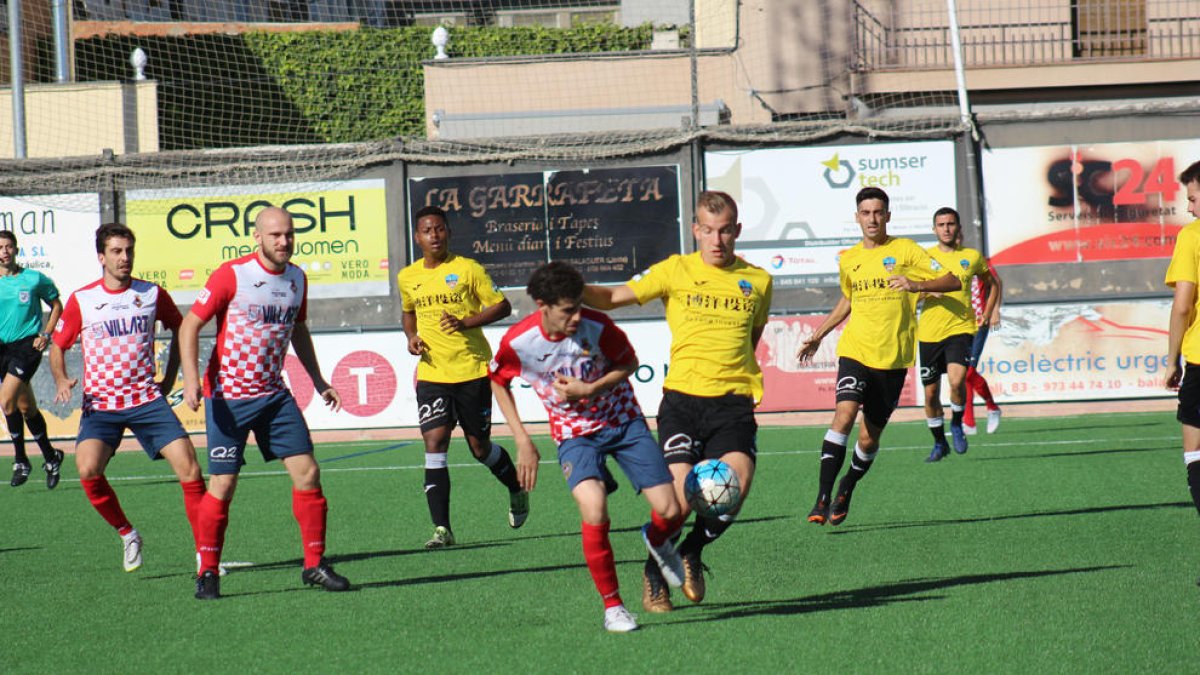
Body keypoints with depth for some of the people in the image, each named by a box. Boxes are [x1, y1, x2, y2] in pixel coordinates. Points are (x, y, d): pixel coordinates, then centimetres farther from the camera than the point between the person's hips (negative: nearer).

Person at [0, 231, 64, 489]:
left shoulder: (34, 279, -1)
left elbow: (56, 306, 12)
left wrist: (46, 335, 0)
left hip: (27, 345, -4)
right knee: (26, 408, 9)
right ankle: (50, 457, 25)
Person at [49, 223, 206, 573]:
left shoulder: (152, 294, 3)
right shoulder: (81, 300, 0)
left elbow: (179, 328, 22)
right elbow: (58, 345, 12)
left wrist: (170, 377, 16)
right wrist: (61, 380, -7)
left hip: (147, 400, 1)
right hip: (100, 405, -1)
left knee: (188, 467, -14)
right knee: (88, 469, -25)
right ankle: (127, 535, -1)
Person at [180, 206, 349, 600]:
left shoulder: (297, 279, 7)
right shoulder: (231, 276, -11)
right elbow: (191, 324, -9)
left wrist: (318, 381, 23)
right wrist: (191, 379, -19)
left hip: (274, 394, 5)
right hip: (228, 397, -5)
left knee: (307, 472, -3)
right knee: (222, 485, -5)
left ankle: (314, 565, 6)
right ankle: (208, 573, 8)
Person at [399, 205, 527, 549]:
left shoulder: (468, 269, -5)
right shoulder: (407, 277, 8)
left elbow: (502, 306, -3)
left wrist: (465, 322, -17)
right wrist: (411, 336, 7)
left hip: (472, 370, -3)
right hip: (431, 375, 3)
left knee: (480, 446, 8)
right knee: (434, 443, -13)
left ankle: (517, 489, 40)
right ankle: (441, 528, -14)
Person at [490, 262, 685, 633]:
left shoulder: (596, 326, -20)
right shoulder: (517, 342, -19)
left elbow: (629, 363, -1)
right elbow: (499, 382, 3)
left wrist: (589, 389, -18)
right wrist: (523, 441, -2)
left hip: (623, 421, 1)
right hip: (574, 433, -1)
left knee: (670, 511, -7)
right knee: (595, 512, -28)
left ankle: (656, 540, 33)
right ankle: (612, 605, -9)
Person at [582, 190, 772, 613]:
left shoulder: (757, 281, 12)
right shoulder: (676, 271, 5)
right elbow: (615, 297, 2)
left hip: (733, 402, 2)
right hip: (682, 398, -2)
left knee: (736, 482, -21)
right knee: (682, 494, -14)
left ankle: (693, 551, 9)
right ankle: (655, 571, 14)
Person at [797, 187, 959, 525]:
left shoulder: (905, 250, -1)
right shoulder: (848, 260, 10)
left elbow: (952, 281, -6)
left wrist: (916, 285, -23)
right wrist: (818, 336, 25)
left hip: (892, 358, -1)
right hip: (855, 351, 1)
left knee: (869, 438, 5)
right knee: (844, 415, -22)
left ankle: (845, 493, 31)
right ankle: (822, 499, -24)